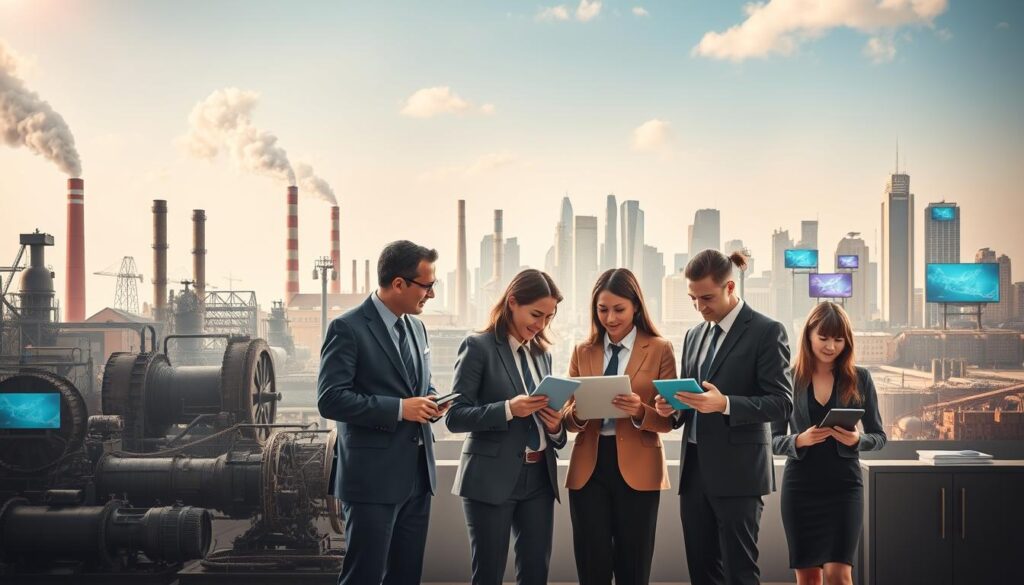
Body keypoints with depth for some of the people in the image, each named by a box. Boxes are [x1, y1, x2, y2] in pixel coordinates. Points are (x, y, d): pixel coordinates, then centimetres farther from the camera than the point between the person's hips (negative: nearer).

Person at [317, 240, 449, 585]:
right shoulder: (348, 328, -11)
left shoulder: (416, 328, 14)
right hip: (374, 477, -7)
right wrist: (398, 409, -21)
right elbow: (330, 400, -17)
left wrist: (430, 403, 1)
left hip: (417, 475, 8)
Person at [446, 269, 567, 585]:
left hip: (539, 477, 6)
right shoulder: (478, 347, -6)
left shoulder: (543, 354, 13)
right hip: (492, 478, -5)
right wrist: (508, 409, -22)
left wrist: (555, 426, -6)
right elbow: (455, 416, -10)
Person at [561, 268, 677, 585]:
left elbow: (668, 419, -3)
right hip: (588, 467, 2)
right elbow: (567, 415, 7)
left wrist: (640, 411, -23)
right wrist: (577, 413, -15)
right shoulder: (582, 352, 10)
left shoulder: (660, 349, 1)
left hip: (637, 469, -2)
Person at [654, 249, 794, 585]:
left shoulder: (766, 332, -6)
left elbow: (782, 403, -11)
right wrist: (672, 407, -2)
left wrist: (725, 404, -24)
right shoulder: (694, 336, 15)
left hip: (737, 472, -6)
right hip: (694, 470, 7)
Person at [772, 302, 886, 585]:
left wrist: (856, 440, -17)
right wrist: (800, 440, -19)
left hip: (844, 485, -1)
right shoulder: (789, 378, 0)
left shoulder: (859, 378, 1)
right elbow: (775, 439, 2)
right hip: (800, 486, 1)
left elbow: (879, 436, 5)